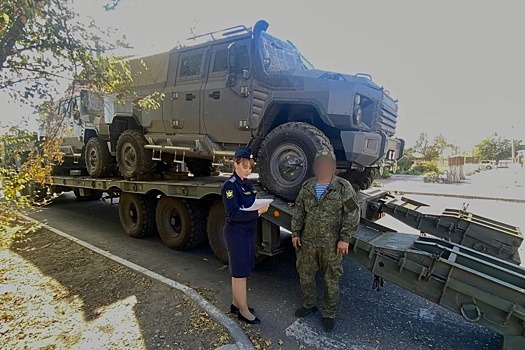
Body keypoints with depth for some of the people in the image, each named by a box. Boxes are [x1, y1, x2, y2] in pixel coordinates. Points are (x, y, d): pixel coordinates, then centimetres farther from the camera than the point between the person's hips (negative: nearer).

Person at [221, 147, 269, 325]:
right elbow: (233, 214, -21)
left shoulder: (247, 183, 9)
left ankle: (236, 304, 34)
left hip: (248, 231, 8)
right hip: (236, 233, -8)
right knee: (240, 272, 3)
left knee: (240, 271, 18)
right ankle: (244, 311, 18)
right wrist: (257, 213, -27)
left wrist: (260, 208, -5)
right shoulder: (230, 185, -16)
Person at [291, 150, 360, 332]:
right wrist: (295, 233, 6)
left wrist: (345, 238, -14)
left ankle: (329, 314, 31)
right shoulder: (307, 186, 4)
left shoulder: (343, 187, -10)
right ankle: (309, 304, 41)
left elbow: (352, 214, -10)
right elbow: (299, 212, 9)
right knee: (305, 275, 17)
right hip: (307, 242, 4)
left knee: (331, 280, 10)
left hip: (331, 245, -4)